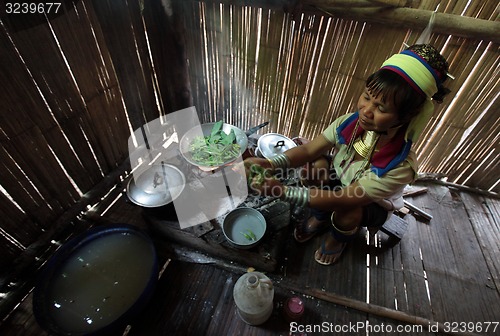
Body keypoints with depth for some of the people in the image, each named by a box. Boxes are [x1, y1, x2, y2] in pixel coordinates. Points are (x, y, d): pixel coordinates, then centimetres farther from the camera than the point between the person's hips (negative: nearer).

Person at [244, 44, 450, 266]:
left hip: (373, 204, -3)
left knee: (346, 214, -34)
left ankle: (337, 238, 7)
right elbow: (308, 150, -24)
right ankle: (319, 218, 5)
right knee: (316, 166, -26)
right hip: (340, 180, 3)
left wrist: (283, 192, -47)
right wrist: (272, 164, -44)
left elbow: (340, 199, -39)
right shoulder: (350, 123, -27)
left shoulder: (400, 167, -38)